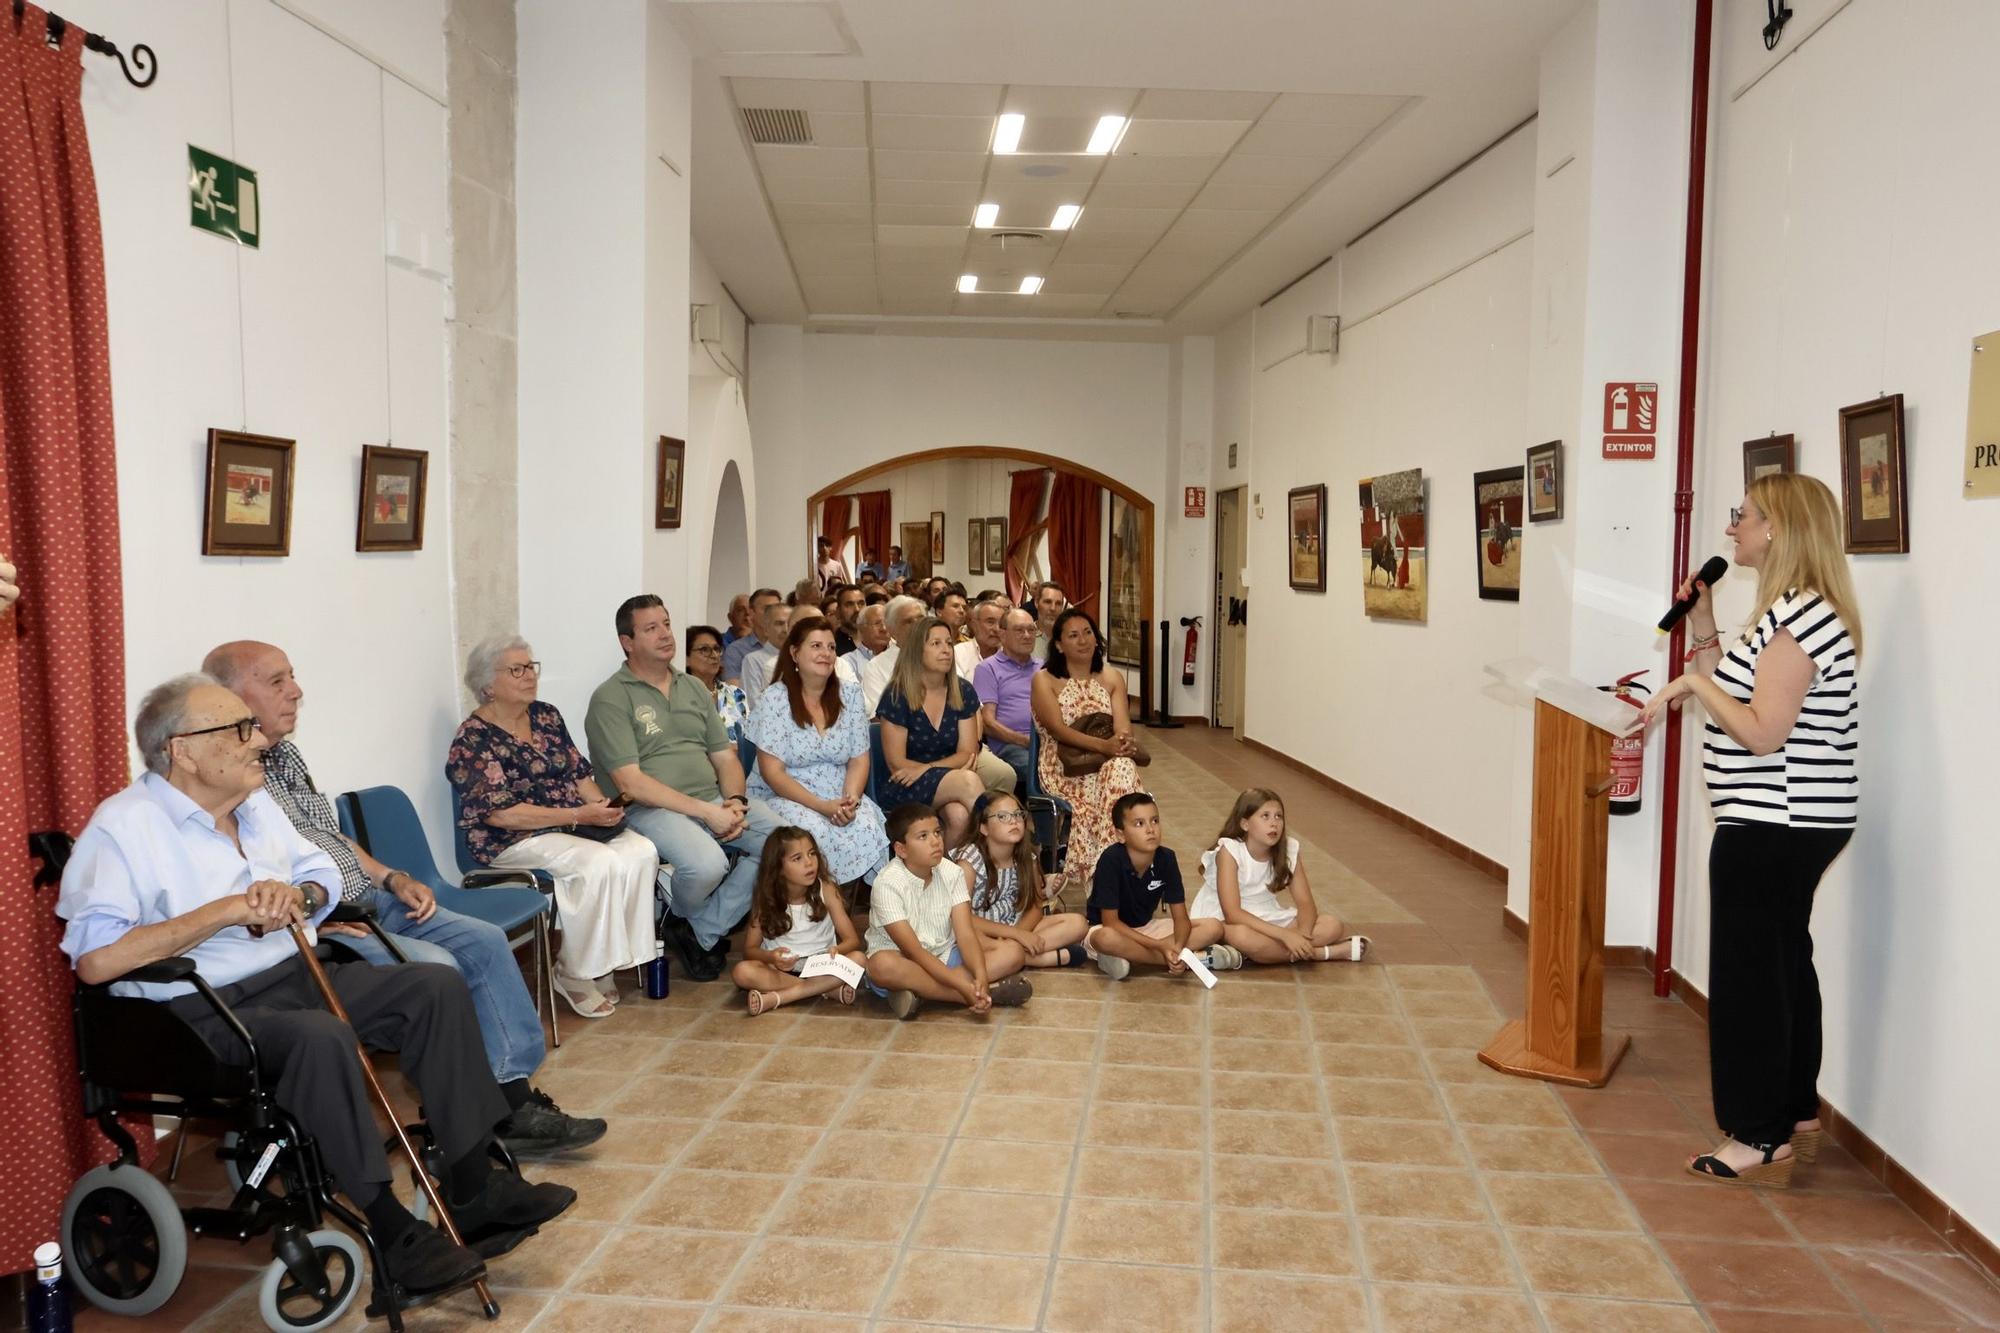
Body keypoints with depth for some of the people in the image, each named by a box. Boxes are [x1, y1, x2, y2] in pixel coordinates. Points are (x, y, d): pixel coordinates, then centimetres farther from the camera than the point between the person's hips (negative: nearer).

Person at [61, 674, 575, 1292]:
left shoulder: (254, 803, 14)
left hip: (295, 974, 8)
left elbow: (322, 870, 24)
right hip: (206, 1010, -8)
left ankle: (473, 1189, -7)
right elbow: (95, 959, -24)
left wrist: (298, 896, -2)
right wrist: (227, 909, -22)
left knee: (437, 986, -9)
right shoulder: (124, 827, -12)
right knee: (322, 1036, -37)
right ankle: (396, 1234, -26)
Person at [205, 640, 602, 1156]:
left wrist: (392, 878, 9)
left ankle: (514, 1091, 1)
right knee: (435, 966, -25)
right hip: (312, 932, -10)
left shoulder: (285, 754, 15)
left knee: (484, 942, 0)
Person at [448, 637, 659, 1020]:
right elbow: (499, 813, -18)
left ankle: (606, 963, -8)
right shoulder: (473, 739, -11)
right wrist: (578, 816, -21)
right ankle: (574, 973, -13)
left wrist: (603, 807, -7)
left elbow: (579, 772, 14)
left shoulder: (546, 715, 11)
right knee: (598, 864, -30)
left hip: (574, 826, 7)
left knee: (641, 852, -18)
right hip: (513, 841, -7)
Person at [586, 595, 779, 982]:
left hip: (714, 800, 7)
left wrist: (734, 801, -7)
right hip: (650, 807, -7)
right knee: (707, 863, -34)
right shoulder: (611, 699, -4)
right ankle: (682, 919, 4)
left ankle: (702, 932, -3)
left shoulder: (694, 688, 18)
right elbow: (630, 782, -14)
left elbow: (725, 757, 16)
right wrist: (706, 812, -18)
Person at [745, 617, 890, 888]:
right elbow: (772, 771, -10)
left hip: (839, 797, 3)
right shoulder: (775, 699, -5)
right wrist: (822, 806, -20)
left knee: (866, 829, -29)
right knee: (815, 831, -34)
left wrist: (850, 800, -15)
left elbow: (859, 760, 6)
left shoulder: (850, 694, 7)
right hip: (783, 797, -3)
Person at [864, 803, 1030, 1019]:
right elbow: (913, 950, -25)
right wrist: (964, 987, -33)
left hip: (944, 957, 5)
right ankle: (989, 992, -30)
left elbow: (966, 934, -13)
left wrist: (981, 977, -33)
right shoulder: (888, 884, -20)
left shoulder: (952, 873, -6)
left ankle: (921, 992, -26)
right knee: (883, 965, -40)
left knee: (1013, 952, -13)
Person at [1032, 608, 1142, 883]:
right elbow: (1058, 729, -12)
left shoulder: (1113, 679, 16)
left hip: (1105, 764, 3)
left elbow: (1123, 728, 1)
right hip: (1063, 768, -3)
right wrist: (1104, 745, -28)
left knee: (1123, 766, -34)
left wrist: (1123, 743, -25)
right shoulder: (1044, 680, 4)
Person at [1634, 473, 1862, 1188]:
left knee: (1749, 974, -3)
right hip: (1790, 826, 11)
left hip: (1773, 827, -11)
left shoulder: (1801, 616, -19)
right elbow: (1737, 698, 13)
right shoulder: (1793, 612, 13)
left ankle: (1760, 1138, 7)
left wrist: (1695, 682, -16)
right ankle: (1797, 1114, 32)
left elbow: (1761, 733, -24)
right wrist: (1703, 632, 9)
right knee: (1784, 964, 19)